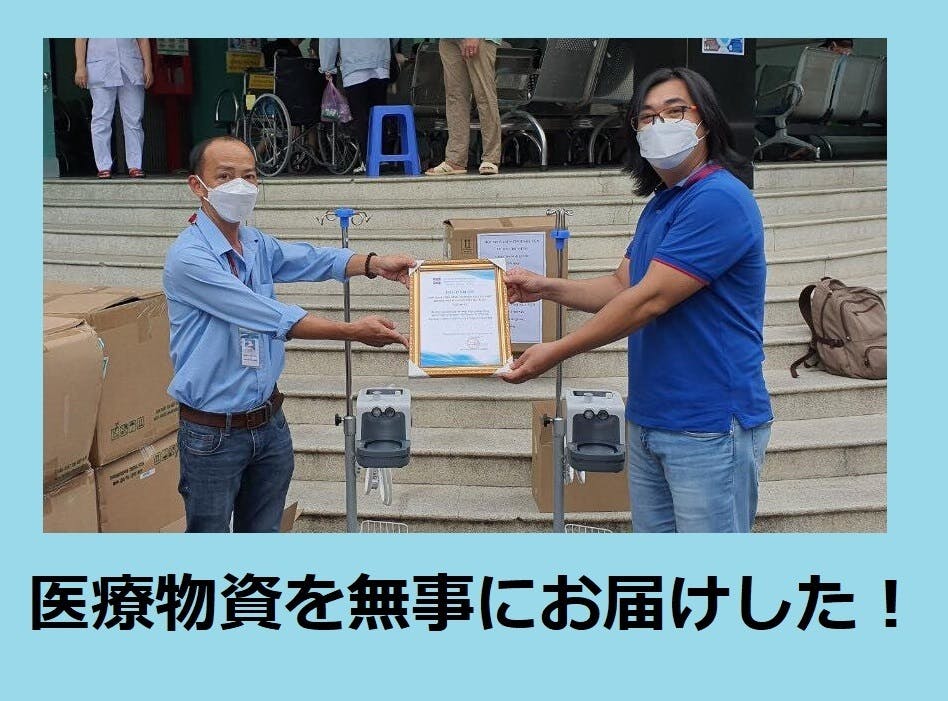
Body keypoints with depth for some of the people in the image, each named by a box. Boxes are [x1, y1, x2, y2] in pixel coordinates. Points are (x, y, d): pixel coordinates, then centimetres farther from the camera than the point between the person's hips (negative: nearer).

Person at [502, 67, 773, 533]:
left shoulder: (719, 199, -18)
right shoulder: (659, 205, 14)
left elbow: (650, 300, -21)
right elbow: (622, 286, 19)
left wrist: (555, 353, -14)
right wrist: (546, 288, 5)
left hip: (709, 428, -9)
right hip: (649, 421, 9)